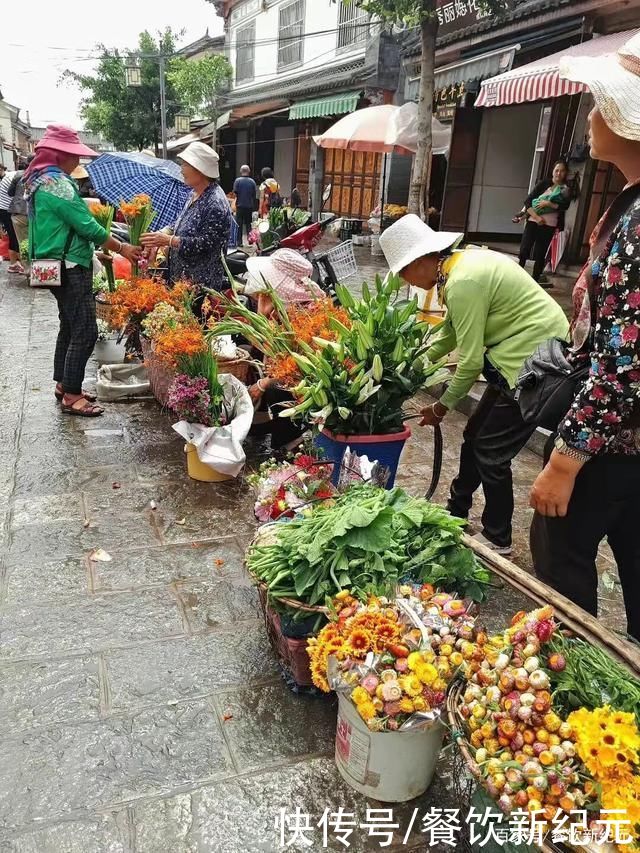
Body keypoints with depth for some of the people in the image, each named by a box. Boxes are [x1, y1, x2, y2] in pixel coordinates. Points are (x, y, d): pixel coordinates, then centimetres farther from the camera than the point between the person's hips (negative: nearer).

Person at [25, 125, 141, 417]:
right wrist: (121, 248, -10)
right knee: (85, 332, -8)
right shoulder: (58, 183, -17)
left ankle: (63, 384, 27)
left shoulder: (39, 179, 15)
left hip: (57, 266, 11)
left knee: (70, 327, 18)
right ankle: (71, 396, -4)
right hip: (70, 268, -11)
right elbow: (87, 226, -19)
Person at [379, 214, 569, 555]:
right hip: (529, 359, 10)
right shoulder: (462, 262, 6)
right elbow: (450, 332, 17)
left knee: (491, 453, 1)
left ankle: (497, 539, 20)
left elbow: (471, 362, -20)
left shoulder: (463, 282, -23)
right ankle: (456, 511, 36)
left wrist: (441, 407, -6)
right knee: (475, 435, 18)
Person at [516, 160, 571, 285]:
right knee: (524, 251, -5)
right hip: (533, 222, 0)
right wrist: (536, 217, -12)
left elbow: (564, 206, -9)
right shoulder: (543, 184, 7)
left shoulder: (566, 190, 7)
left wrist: (548, 203, -19)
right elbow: (528, 201, -1)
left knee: (540, 255, 1)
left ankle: (535, 281, 7)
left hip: (549, 226, 0)